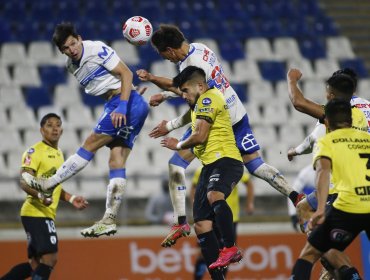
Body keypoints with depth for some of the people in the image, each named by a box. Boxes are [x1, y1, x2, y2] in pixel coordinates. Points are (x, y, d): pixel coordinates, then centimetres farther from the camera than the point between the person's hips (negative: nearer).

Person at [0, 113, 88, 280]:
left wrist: (71, 199, 16)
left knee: (35, 264, 11)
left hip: (47, 214, 9)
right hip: (36, 212, -9)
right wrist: (40, 195, -36)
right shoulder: (35, 151, -9)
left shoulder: (58, 154, 19)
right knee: (50, 258, -16)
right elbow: (25, 182, -19)